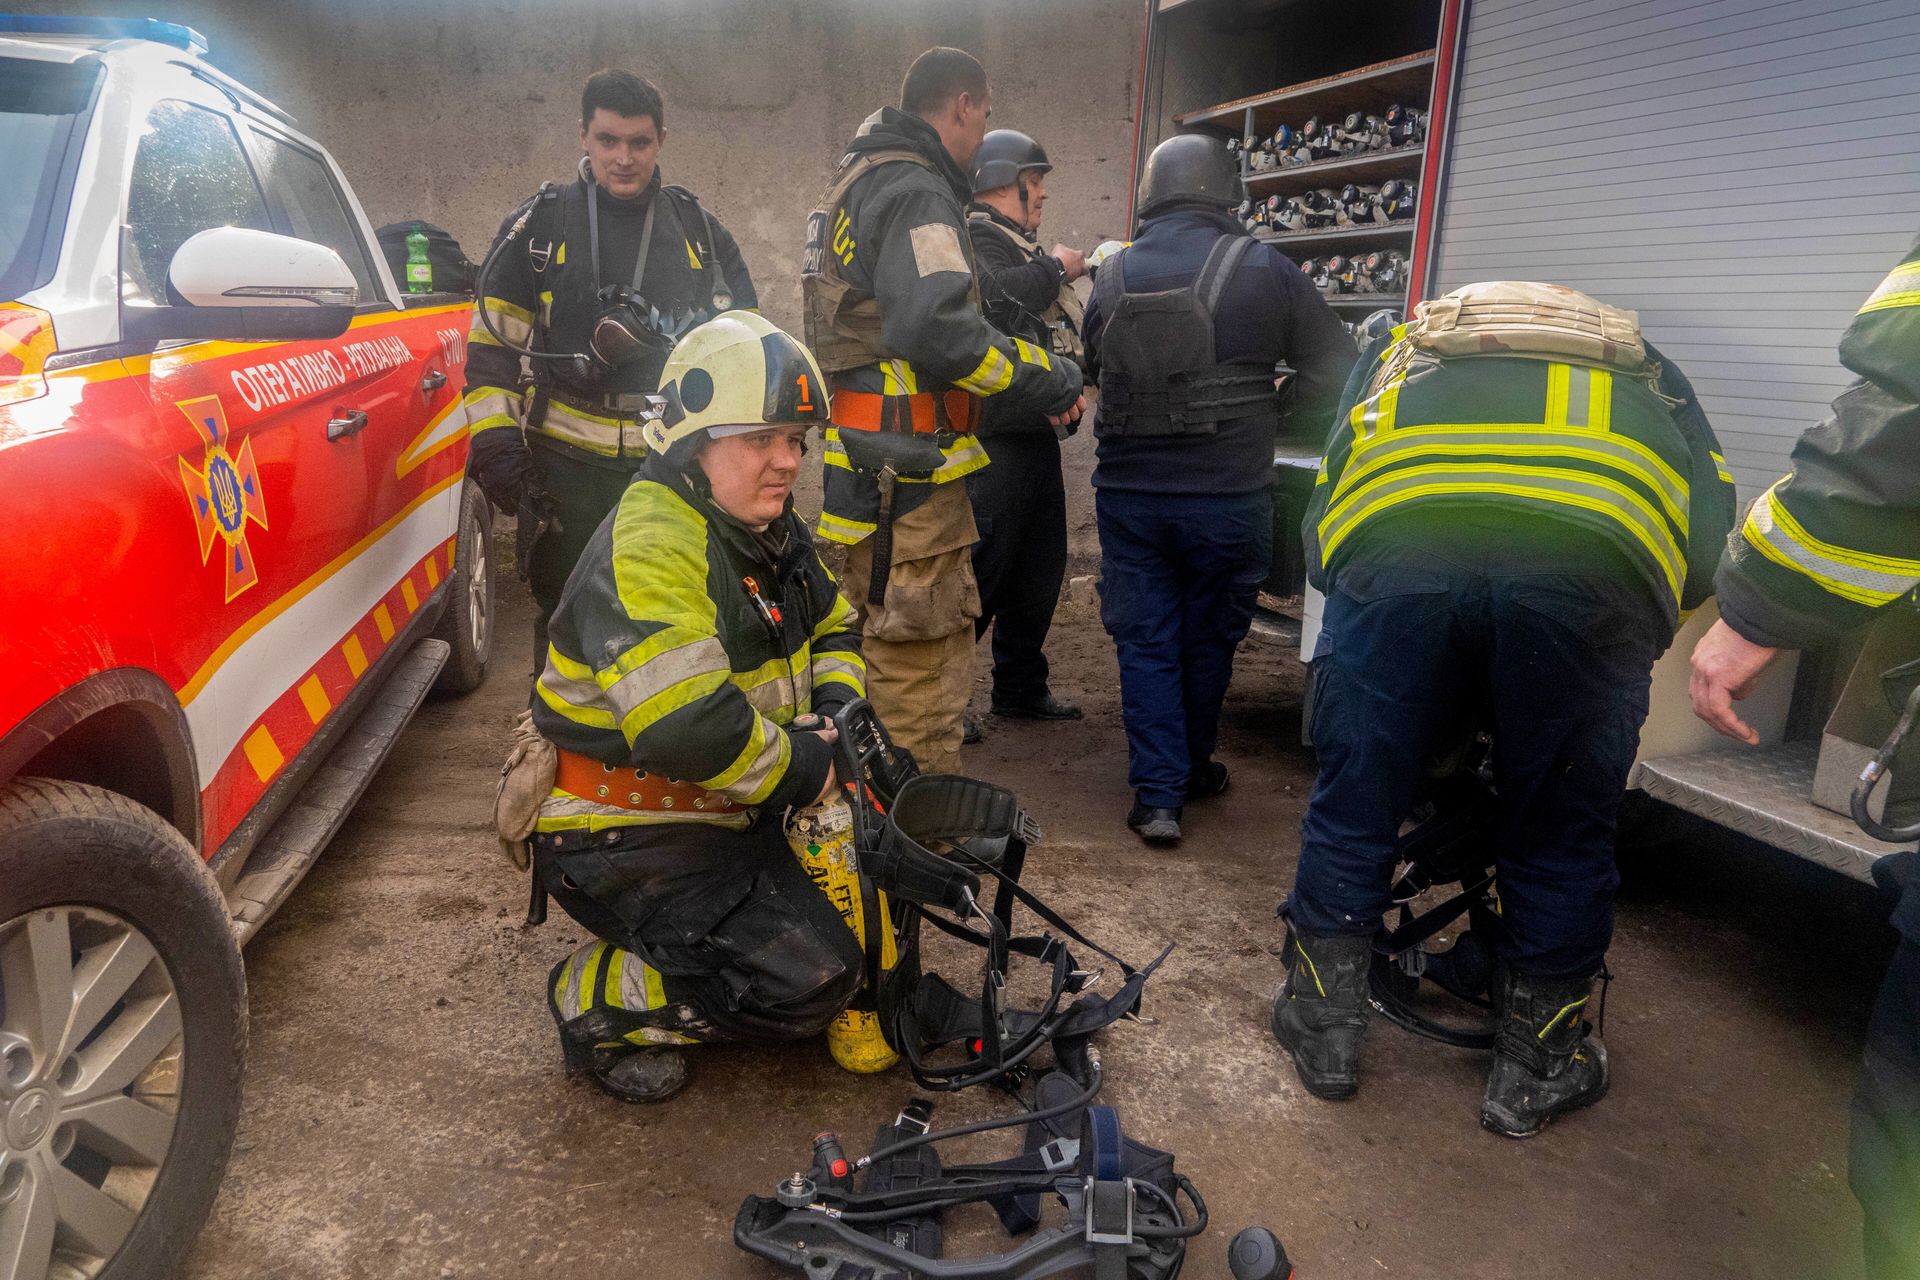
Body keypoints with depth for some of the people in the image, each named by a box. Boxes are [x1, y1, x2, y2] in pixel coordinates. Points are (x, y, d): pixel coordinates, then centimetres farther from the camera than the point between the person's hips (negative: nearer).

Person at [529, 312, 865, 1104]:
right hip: (619, 837, -9)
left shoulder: (767, 532, 7)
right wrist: (806, 770, -21)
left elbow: (835, 629, 21)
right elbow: (686, 727, -36)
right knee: (810, 983, -18)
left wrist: (836, 706, 0)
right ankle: (596, 1002, 0)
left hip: (720, 809, 9)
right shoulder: (650, 547, -24)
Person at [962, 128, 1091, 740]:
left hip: (1034, 431, 11)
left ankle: (1021, 687, 25)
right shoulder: (975, 237, -8)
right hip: (998, 433, -10)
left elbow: (1049, 326, 31)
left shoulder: (1019, 246, 24)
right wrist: (1056, 267, -13)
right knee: (984, 567, -10)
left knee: (1040, 565, 14)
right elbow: (999, 294, -29)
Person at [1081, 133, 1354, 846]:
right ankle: (1193, 767, 33)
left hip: (1128, 492, 2)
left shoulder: (1114, 275, 4)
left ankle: (1157, 794, 7)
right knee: (1208, 639, 16)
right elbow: (1333, 368, 0)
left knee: (1145, 641, 10)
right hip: (1226, 495, -1)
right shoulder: (1263, 270, -5)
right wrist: (1278, 420, 16)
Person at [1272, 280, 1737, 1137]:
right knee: (1559, 834, 18)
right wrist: (1643, 629, 41)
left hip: (1395, 540, 0)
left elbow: (1321, 526, 29)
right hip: (1594, 556, 1)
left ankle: (1322, 1025, 32)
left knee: (1354, 801, 17)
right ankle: (1535, 1067, 33)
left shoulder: (1398, 351, 40)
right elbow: (1708, 533, 26)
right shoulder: (1641, 369, 39)